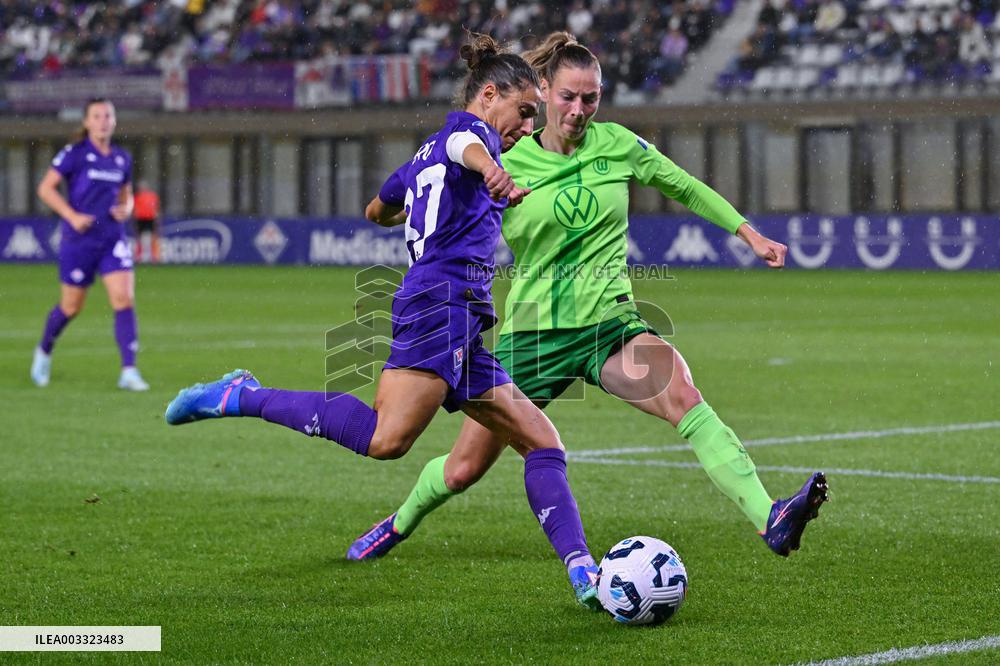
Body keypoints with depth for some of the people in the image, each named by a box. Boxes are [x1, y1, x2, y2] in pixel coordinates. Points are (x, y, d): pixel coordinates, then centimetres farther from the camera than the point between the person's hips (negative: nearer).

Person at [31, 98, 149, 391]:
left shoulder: (122, 159, 9)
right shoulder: (75, 153, -7)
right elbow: (45, 188, -7)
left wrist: (125, 209, -1)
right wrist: (72, 216, -16)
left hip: (113, 240, 4)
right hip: (79, 240, -4)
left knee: (125, 299, -13)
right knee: (71, 307, 7)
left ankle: (129, 372, -14)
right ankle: (44, 351, 37)